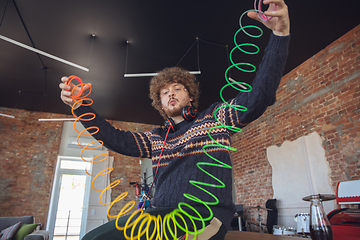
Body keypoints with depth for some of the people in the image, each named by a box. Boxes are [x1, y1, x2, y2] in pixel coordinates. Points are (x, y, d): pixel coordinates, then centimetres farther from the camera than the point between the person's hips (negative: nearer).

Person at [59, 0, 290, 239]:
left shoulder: (214, 118, 7)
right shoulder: (156, 138, 19)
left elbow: (258, 98, -5)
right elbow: (116, 139, 10)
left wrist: (280, 33, -15)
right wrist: (79, 105, -1)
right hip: (160, 216, 6)